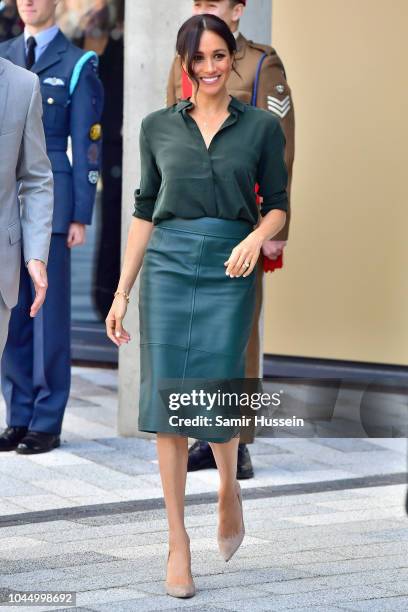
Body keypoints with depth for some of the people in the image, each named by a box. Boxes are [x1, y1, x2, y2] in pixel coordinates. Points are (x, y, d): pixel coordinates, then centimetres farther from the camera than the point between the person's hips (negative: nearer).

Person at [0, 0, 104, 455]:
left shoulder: (77, 65, 0)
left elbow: (86, 146, -3)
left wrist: (80, 217, -7)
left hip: (50, 198, -4)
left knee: (49, 313, -1)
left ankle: (46, 424, 5)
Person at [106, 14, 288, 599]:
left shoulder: (261, 127, 4)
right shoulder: (158, 127, 8)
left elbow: (277, 204, 9)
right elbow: (145, 211, 11)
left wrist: (256, 238, -14)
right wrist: (122, 291, 7)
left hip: (229, 272, -1)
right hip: (167, 266, 2)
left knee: (215, 398, -9)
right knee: (167, 398, -3)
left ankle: (229, 487, 26)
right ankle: (178, 538, 7)